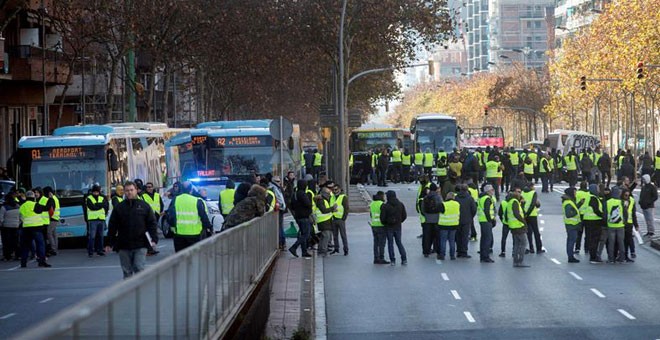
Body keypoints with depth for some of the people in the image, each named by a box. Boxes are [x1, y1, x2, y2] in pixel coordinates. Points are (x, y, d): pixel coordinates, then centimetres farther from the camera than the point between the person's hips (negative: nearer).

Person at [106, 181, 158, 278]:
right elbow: (112, 227, 8)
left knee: (139, 269, -8)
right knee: (127, 272, 7)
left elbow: (152, 224, 4)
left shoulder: (144, 206, 5)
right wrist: (110, 244, 4)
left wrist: (154, 239, -8)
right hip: (124, 246, 2)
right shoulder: (119, 207, 7)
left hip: (140, 245, -2)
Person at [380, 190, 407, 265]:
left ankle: (392, 260, 4)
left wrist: (385, 223, 9)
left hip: (389, 227, -3)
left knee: (390, 243, 6)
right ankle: (404, 259, 4)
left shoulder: (385, 206, -13)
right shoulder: (400, 205, 0)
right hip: (398, 227, 3)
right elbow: (404, 216, 4)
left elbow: (382, 218, -11)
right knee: (399, 242, 12)